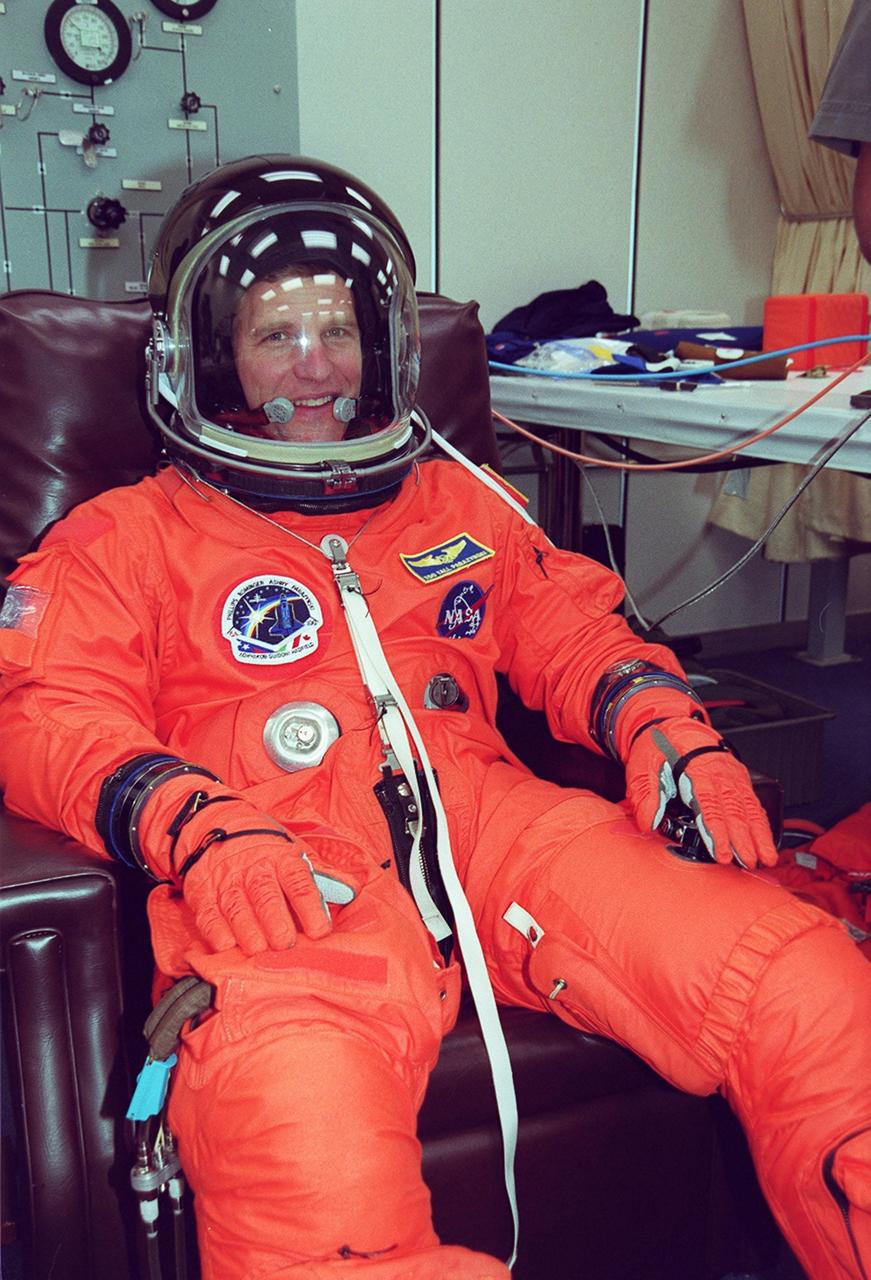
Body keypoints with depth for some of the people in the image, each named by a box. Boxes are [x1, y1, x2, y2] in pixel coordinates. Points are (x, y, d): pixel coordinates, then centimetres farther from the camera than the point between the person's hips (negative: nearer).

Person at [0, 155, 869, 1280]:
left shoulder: (457, 503, 31)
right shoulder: (127, 536, 20)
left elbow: (571, 630, 25)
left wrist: (666, 728, 1)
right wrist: (191, 825, -16)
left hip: (484, 813, 4)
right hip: (290, 877, -3)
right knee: (296, 1115, -39)